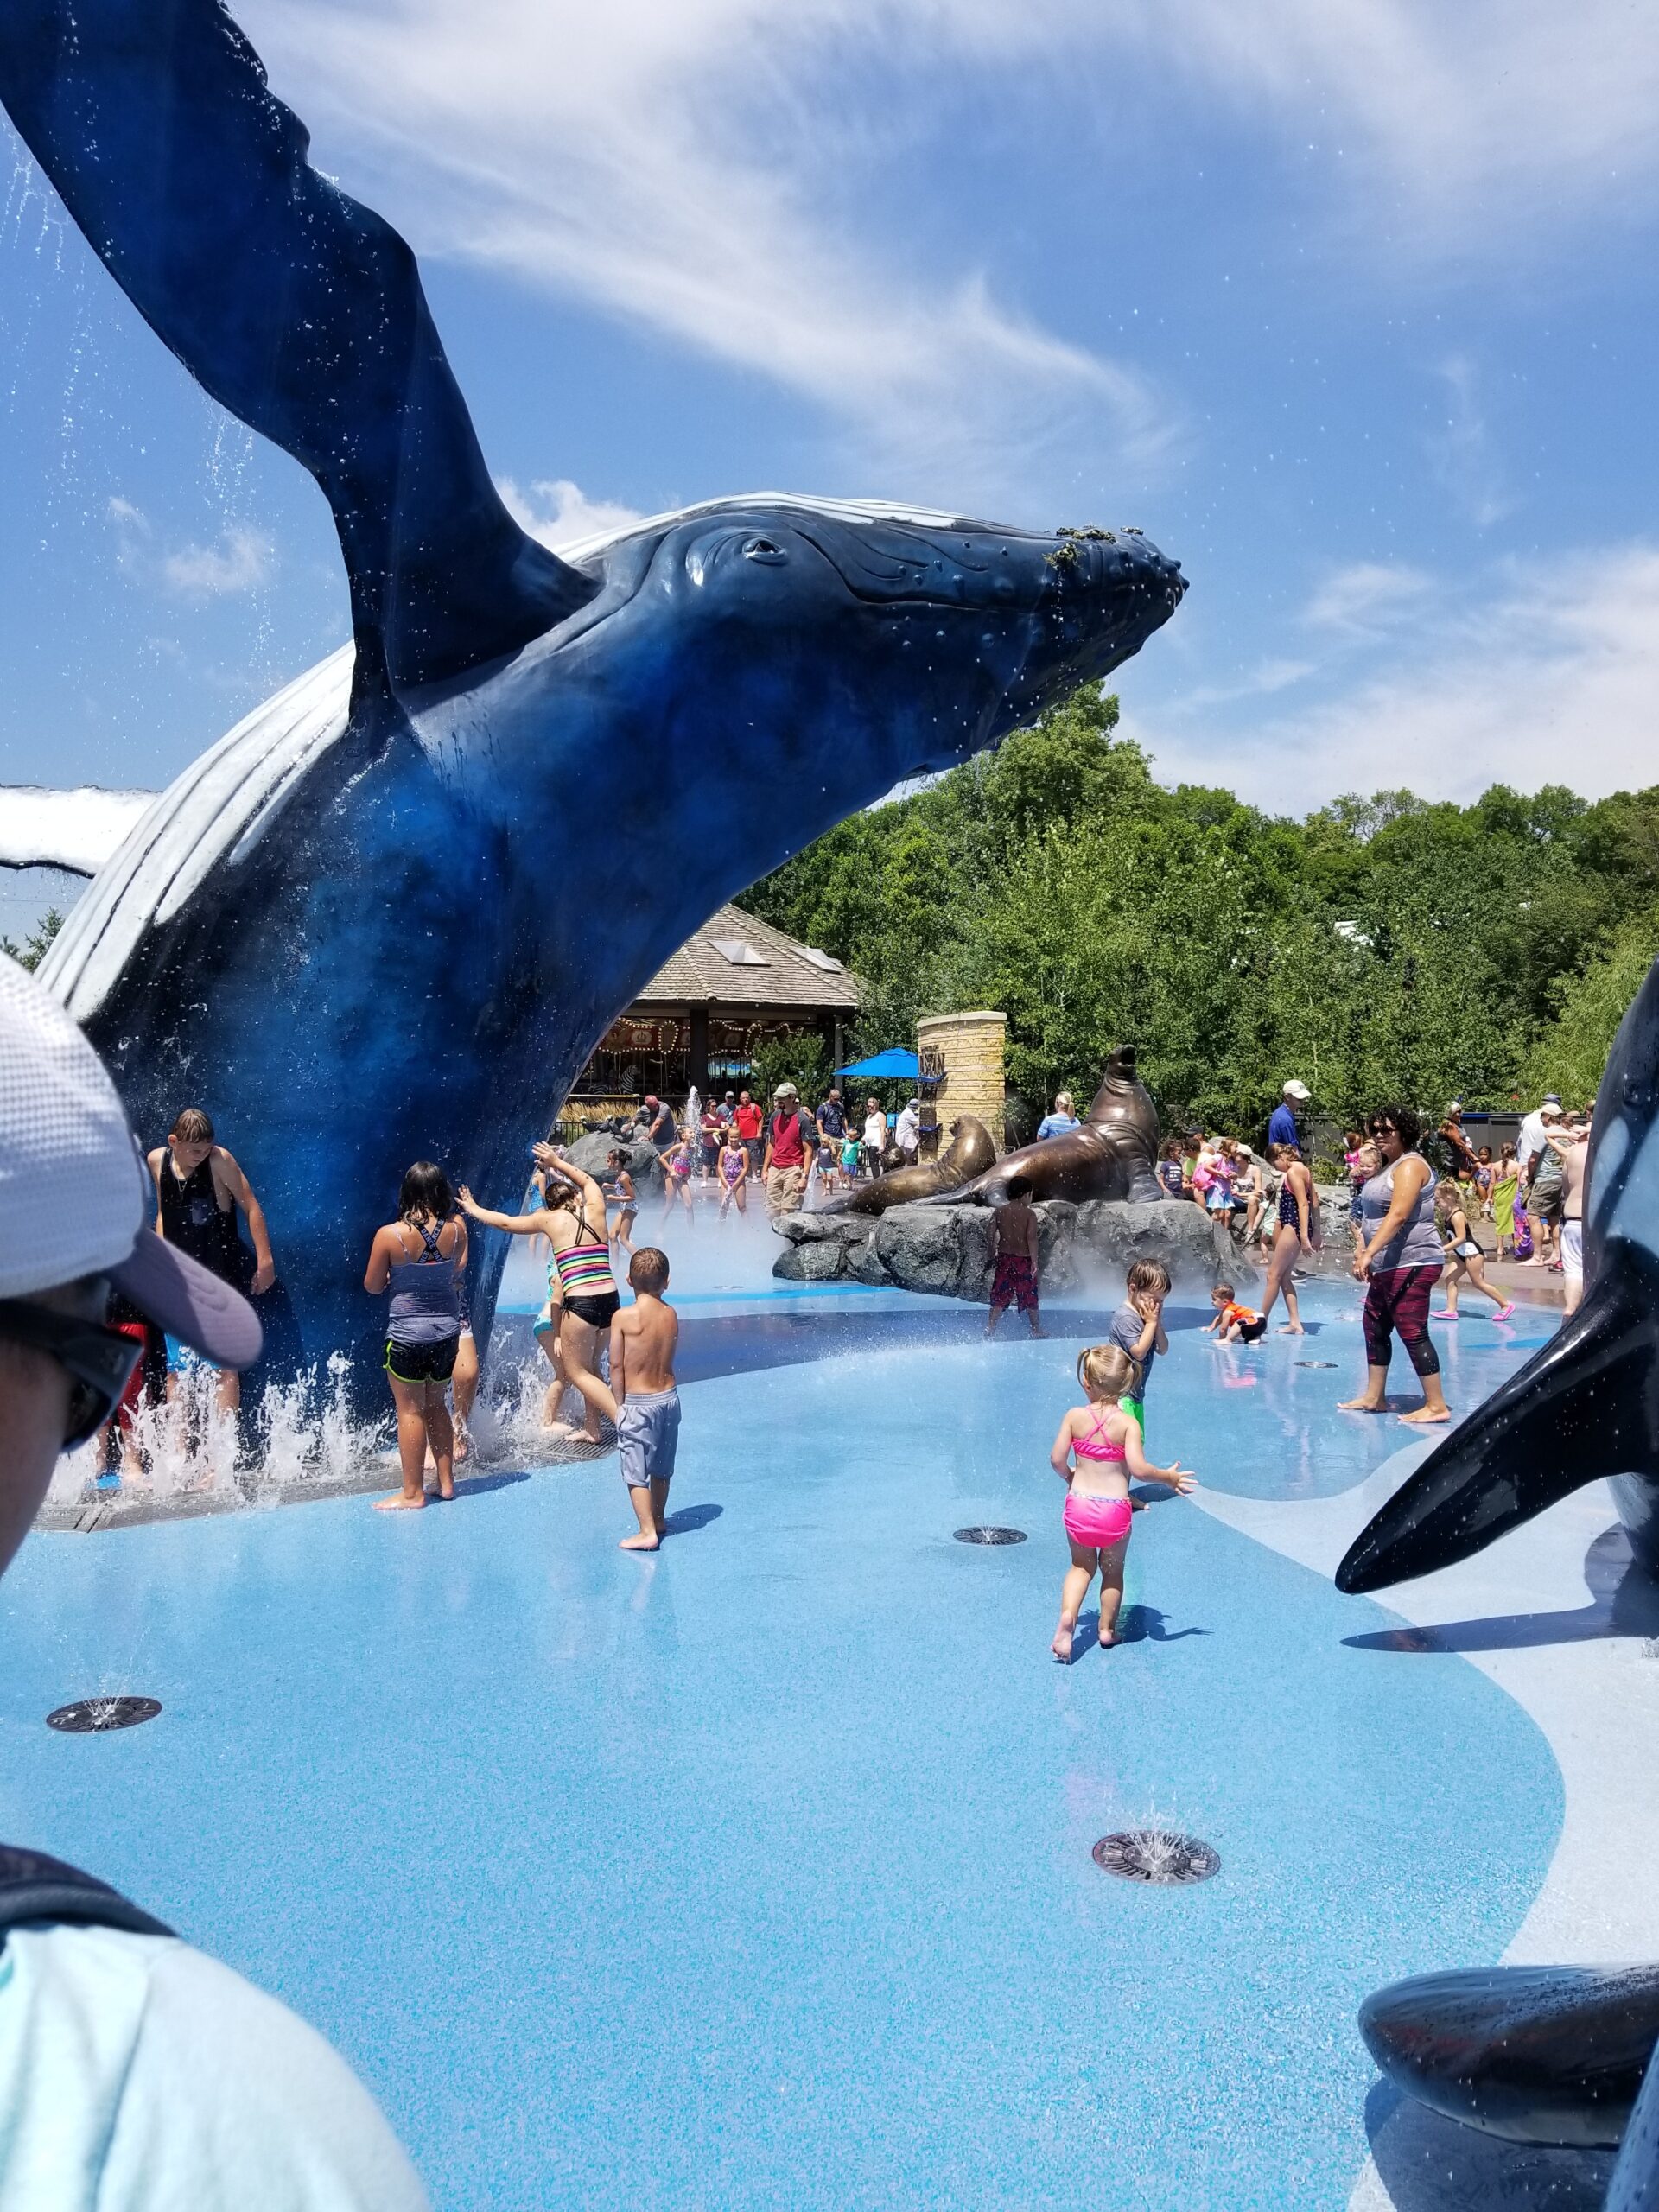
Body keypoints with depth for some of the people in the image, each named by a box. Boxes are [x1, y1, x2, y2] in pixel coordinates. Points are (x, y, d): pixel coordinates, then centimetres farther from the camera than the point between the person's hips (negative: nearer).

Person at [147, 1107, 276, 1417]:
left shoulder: (219, 1160, -13)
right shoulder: (157, 1160, 1)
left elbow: (252, 1208, -8)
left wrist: (265, 1261, -11)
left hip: (222, 1275, -5)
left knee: (224, 1365, -7)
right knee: (176, 1368, 6)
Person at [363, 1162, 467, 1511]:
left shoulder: (390, 1235, -15)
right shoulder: (456, 1228, -7)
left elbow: (372, 1286, -4)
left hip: (407, 1332, -4)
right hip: (447, 1328, 4)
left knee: (410, 1410, 5)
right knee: (435, 1405, 19)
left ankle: (412, 1493, 11)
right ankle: (446, 1481, 24)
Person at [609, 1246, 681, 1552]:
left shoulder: (623, 1317, -15)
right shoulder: (671, 1315, 0)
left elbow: (616, 1365, -12)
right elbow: (667, 1360, 6)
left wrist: (620, 1403, -1)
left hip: (638, 1403, -6)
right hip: (669, 1397, 6)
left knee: (635, 1471, 3)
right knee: (662, 1467, 20)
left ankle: (647, 1531, 1)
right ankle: (659, 1519, 36)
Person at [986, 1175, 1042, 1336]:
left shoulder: (999, 1211, 1)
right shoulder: (1029, 1213, -10)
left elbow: (991, 1236, 1)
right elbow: (1031, 1238, -17)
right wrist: (1034, 1261, -15)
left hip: (1004, 1258, 3)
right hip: (1023, 1259, -3)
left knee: (999, 1297, 8)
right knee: (1030, 1298, 10)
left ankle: (990, 1329, 3)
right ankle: (1037, 1330, 21)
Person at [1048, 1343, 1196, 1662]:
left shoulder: (1075, 1416, -7)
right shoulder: (1128, 1422, -12)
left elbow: (1057, 1460, -5)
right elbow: (1138, 1469, -20)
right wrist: (1169, 1477, -2)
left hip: (1078, 1505, 1)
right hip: (1115, 1510, -1)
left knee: (1081, 1566, 21)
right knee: (1112, 1569, 22)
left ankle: (1067, 1617, 0)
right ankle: (1106, 1629, 32)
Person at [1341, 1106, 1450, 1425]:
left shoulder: (1410, 1165, -13)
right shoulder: (1388, 1166, 18)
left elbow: (1398, 1215, -25)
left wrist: (1370, 1253, -31)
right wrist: (1364, 1251, 20)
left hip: (1412, 1264, -11)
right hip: (1388, 1266, 11)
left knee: (1413, 1333, -9)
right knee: (1374, 1326, 14)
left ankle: (1436, 1405, -4)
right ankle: (1374, 1397, 23)